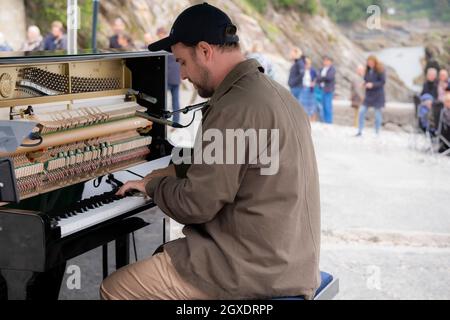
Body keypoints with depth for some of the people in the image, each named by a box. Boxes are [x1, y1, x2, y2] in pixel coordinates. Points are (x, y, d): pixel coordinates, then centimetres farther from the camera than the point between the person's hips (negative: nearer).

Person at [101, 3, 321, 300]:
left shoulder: (236, 108, -23)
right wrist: (171, 172, 17)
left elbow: (195, 206, -20)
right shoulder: (274, 92, 9)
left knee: (114, 289, 0)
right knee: (160, 257, 28)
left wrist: (151, 184, -1)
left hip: (252, 271, -10)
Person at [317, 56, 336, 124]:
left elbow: (329, 77, -18)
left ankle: (329, 121, -7)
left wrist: (322, 77, -4)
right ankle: (325, 121, 11)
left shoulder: (332, 69, -3)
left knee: (328, 106, -10)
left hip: (328, 91, -6)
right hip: (322, 90, 6)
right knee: (324, 106, 7)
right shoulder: (322, 70, 16)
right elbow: (318, 79, 9)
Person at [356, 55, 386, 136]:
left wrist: (372, 85, -23)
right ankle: (360, 131, 4)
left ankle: (377, 133, 9)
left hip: (378, 96, -5)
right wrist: (365, 83, -7)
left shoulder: (380, 70, -9)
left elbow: (383, 81, -13)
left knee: (378, 114, 1)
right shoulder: (368, 69, 7)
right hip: (368, 95, 5)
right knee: (362, 112, -3)